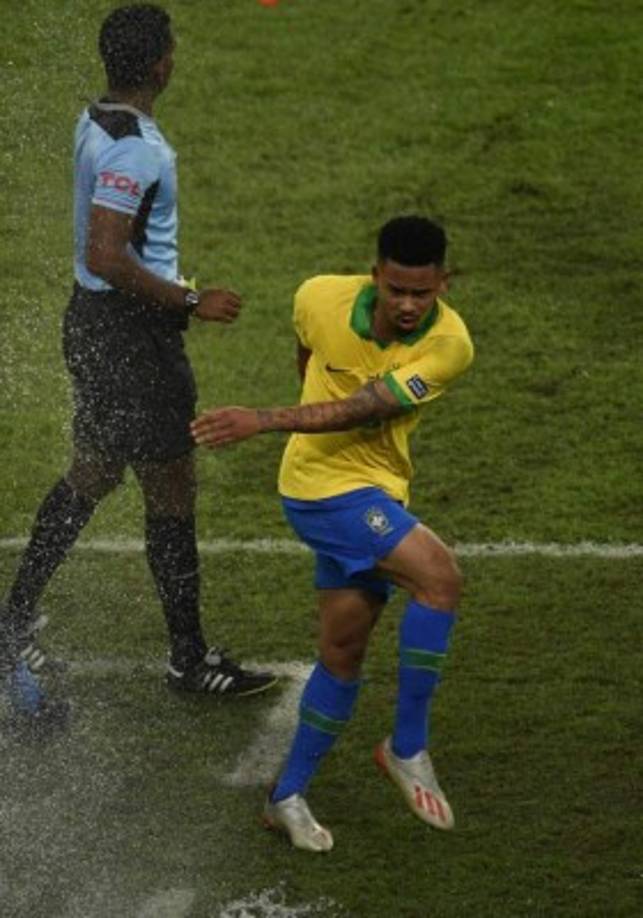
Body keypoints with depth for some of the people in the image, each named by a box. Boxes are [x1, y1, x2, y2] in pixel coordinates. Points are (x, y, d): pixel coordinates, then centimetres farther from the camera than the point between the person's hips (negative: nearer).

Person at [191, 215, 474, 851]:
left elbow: (357, 409, -23)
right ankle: (408, 748, -12)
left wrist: (263, 421, -31)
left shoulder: (449, 345, -16)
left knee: (344, 648, 8)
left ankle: (288, 796, 25)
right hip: (323, 483, -3)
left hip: (376, 491, 3)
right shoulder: (322, 298, -14)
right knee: (439, 577, -23)